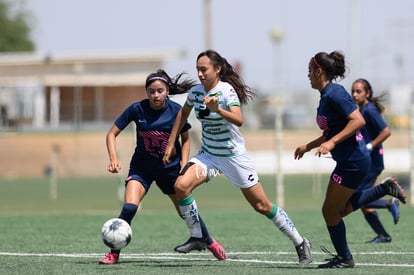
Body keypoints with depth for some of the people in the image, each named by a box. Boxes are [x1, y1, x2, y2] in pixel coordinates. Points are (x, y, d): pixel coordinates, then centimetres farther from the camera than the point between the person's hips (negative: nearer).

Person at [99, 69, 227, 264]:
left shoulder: (176, 110, -13)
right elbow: (112, 134, -9)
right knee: (129, 208, -22)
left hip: (170, 168, 1)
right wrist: (113, 158, -23)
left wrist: (184, 164, -8)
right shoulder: (137, 109, -16)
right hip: (142, 168, -1)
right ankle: (114, 254, -11)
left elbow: (185, 139, 4)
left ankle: (210, 242, 36)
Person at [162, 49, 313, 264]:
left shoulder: (227, 91, -19)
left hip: (234, 156, -5)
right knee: (181, 185, -20)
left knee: (262, 206, -1)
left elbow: (238, 120, -35)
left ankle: (299, 243, 15)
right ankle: (196, 238, -7)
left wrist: (217, 109, -51)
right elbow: (183, 113, 19)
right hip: (208, 154, 5)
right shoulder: (195, 91, -1)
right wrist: (171, 144, 17)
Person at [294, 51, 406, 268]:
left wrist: (332, 142, -29)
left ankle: (344, 258, 14)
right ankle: (384, 188, 18)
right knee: (341, 208, 17)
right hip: (348, 160, 10)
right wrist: (308, 146, 28)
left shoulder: (334, 94, -18)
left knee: (330, 211, 0)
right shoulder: (326, 96, 12)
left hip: (353, 161, -10)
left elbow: (358, 120, -26)